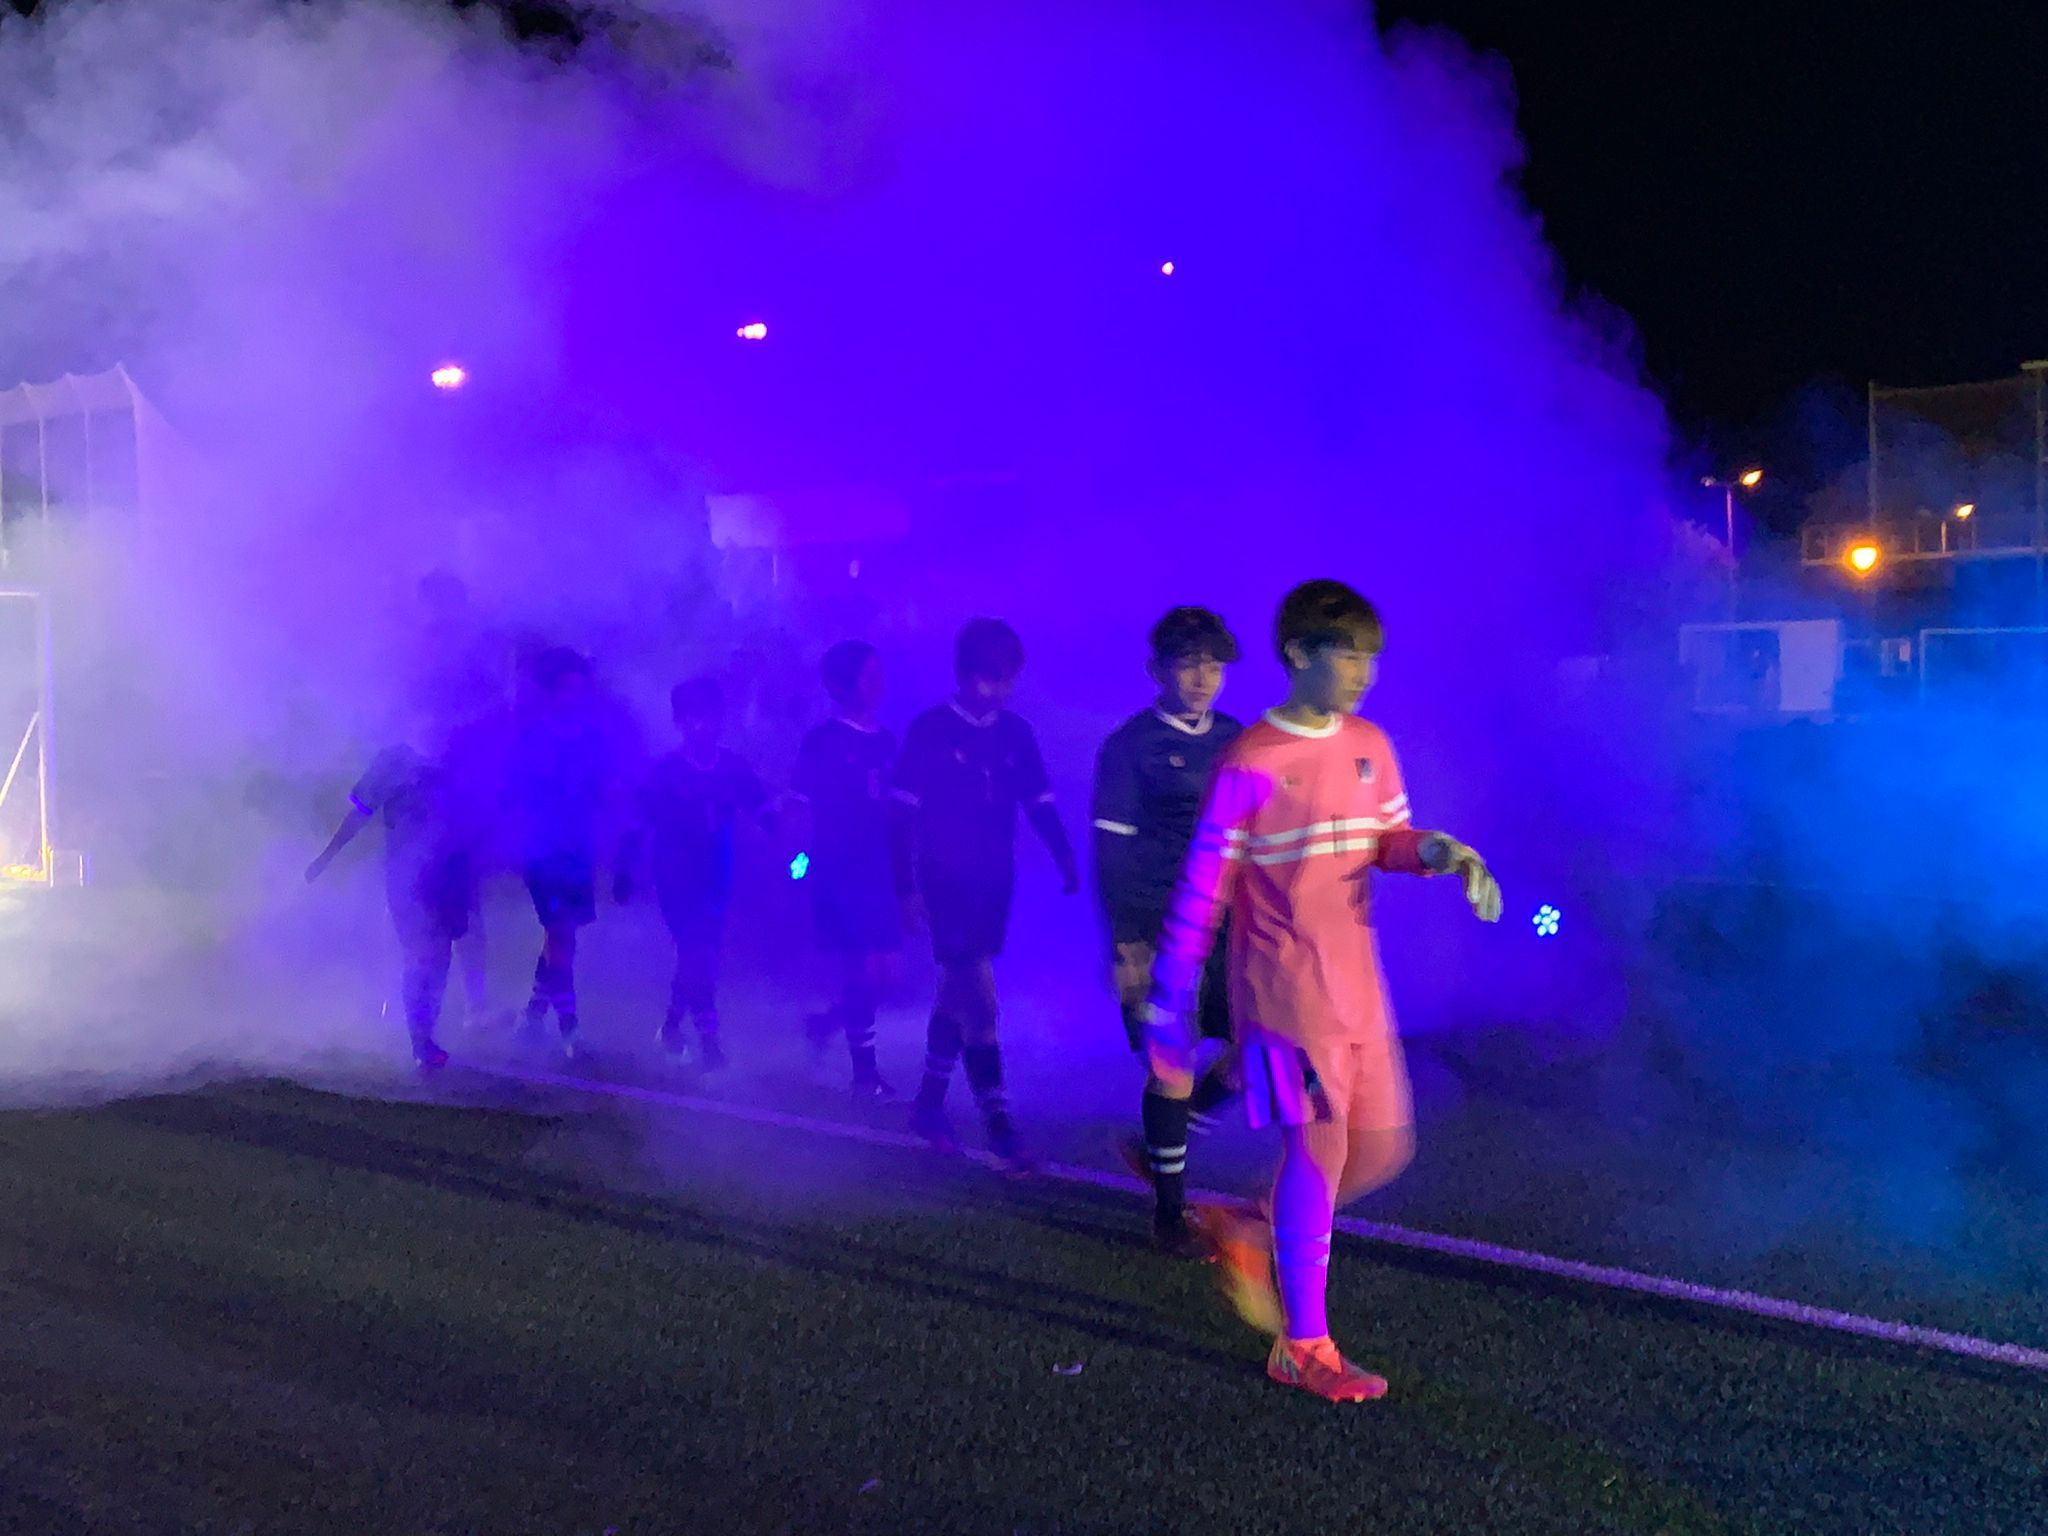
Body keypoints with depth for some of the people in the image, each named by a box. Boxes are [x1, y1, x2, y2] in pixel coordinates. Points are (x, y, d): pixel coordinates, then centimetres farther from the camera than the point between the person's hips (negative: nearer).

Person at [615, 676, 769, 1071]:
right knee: (697, 954, -12)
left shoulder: (733, 768, -2)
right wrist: (623, 872, -5)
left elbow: (764, 814, -4)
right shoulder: (664, 771, -9)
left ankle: (672, 1026, 32)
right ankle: (708, 1038, -8)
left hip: (716, 879, 4)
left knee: (702, 956, 12)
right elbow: (638, 825, -5)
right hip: (676, 880, -4)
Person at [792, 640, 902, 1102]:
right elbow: (801, 808, -6)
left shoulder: (885, 741, 10)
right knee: (863, 971, -5)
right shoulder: (822, 742, -5)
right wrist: (805, 856, -16)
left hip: (879, 871, 6)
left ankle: (830, 1020, 31)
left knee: (882, 969, 5)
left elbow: (896, 808, 12)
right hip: (839, 873, -6)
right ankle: (866, 1073, 5)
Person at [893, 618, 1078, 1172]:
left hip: (994, 886, 5)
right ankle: (998, 1124, -7)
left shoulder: (1016, 734, 4)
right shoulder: (929, 732, -9)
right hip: (947, 885, -5)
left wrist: (1065, 859, -15)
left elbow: (1040, 805, 2)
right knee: (979, 1003, -10)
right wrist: (907, 887, -11)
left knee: (958, 997, 15)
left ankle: (929, 1103, 29)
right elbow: (904, 815, -7)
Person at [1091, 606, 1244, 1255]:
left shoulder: (1236, 741, 10)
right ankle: (1170, 1211, 16)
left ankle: (1161, 1147, 24)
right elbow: (1111, 850, -8)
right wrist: (1126, 946, -13)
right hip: (1160, 932, -6)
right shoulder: (1129, 747, -6)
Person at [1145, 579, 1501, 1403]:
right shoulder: (1250, 765, -14)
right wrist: (1167, 1020, -12)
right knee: (1319, 1148, -4)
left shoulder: (1370, 746, 5)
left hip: (1359, 987, 7)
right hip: (1285, 989, -7)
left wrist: (1440, 852, -5)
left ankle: (1253, 1235, 33)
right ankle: (1303, 1347, 12)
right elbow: (1199, 898, -12)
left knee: (1383, 1147, 11)